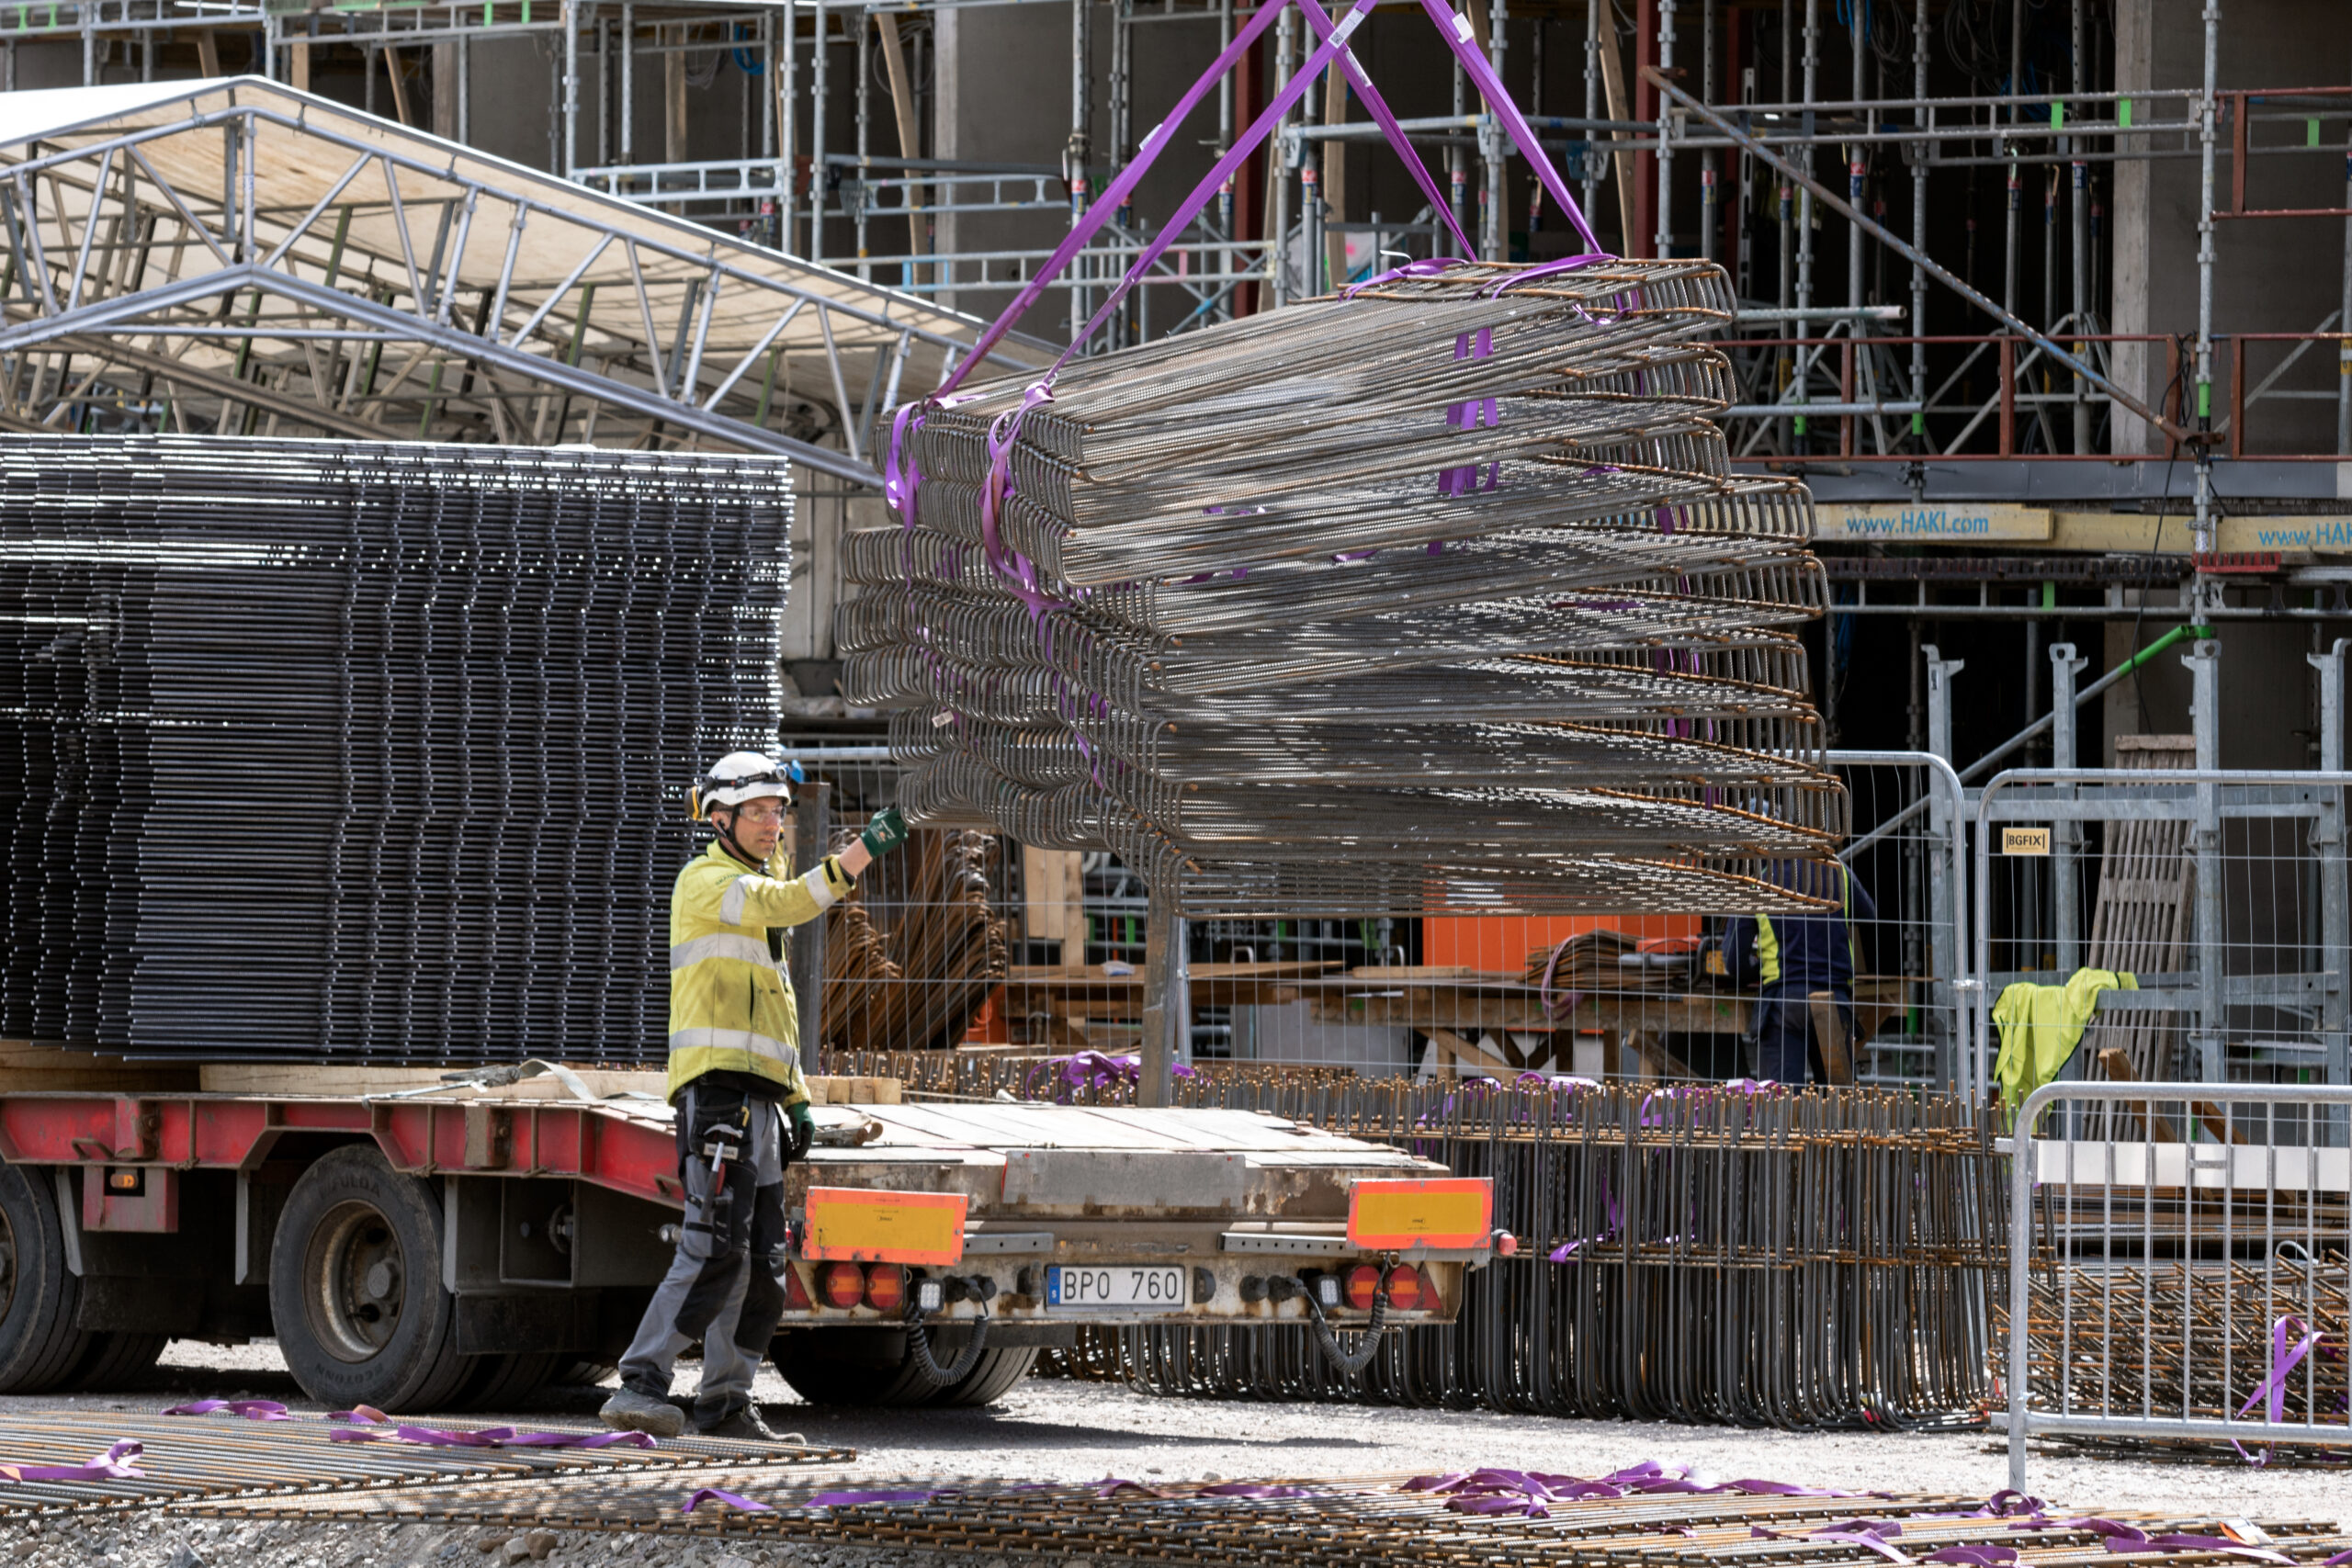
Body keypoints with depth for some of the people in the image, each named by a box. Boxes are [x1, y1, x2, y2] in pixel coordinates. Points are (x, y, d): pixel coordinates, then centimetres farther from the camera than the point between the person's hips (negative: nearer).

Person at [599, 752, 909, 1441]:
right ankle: (640, 1386, -19)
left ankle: (725, 1403, 9)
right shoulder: (706, 880, -3)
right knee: (715, 1249, -18)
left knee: (760, 1264, 6)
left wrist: (797, 1099, 22)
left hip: (754, 1098, 10)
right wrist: (865, 850, -29)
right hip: (716, 1085, -10)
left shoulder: (753, 892, 26)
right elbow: (790, 903, -23)